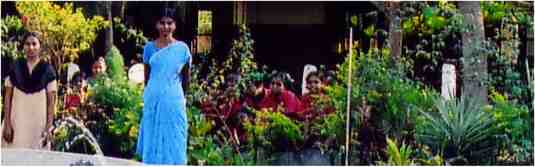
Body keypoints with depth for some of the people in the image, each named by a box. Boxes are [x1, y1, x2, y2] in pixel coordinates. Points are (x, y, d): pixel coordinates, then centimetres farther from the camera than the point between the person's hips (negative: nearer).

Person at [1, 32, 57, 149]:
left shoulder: (48, 70, 0)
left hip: (39, 124, -1)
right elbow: (8, 97, 4)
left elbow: (51, 102, 0)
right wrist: (7, 124, -4)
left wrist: (48, 129, -7)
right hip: (16, 122, 1)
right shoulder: (15, 67, 4)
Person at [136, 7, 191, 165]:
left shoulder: (182, 48, 1)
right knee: (153, 141, 5)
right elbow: (147, 76, 13)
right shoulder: (149, 47, 4)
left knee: (174, 143, 2)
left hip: (174, 101, -1)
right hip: (152, 100, 1)